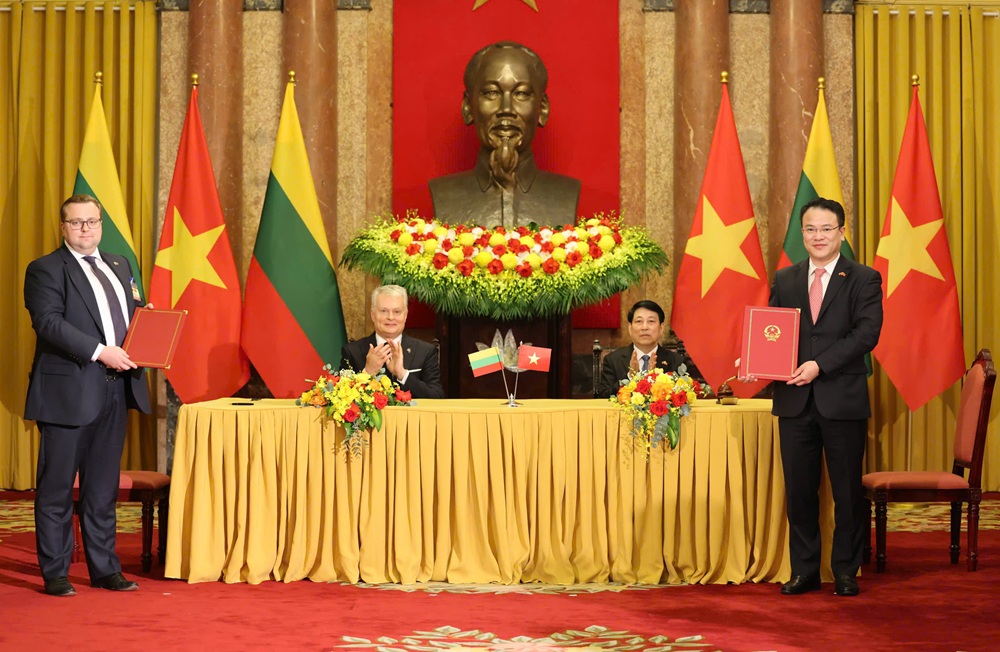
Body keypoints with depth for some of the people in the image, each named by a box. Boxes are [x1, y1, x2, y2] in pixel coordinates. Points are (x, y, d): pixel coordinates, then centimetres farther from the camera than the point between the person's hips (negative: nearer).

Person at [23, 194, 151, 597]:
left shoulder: (119, 266, 18)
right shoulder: (45, 270, -3)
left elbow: (134, 314, 24)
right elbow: (48, 322, -15)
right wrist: (99, 351, -22)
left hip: (115, 389, 6)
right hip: (69, 392, -6)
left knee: (103, 488, 12)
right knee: (57, 487, 1)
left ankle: (105, 569, 19)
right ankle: (54, 574, 9)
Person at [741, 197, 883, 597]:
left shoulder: (864, 280, 1)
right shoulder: (784, 280, 12)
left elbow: (867, 333, -11)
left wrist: (820, 365, -20)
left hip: (843, 400, -3)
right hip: (795, 400, 3)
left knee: (847, 490, 5)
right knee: (798, 490, 7)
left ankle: (846, 572, 16)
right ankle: (804, 571, 17)